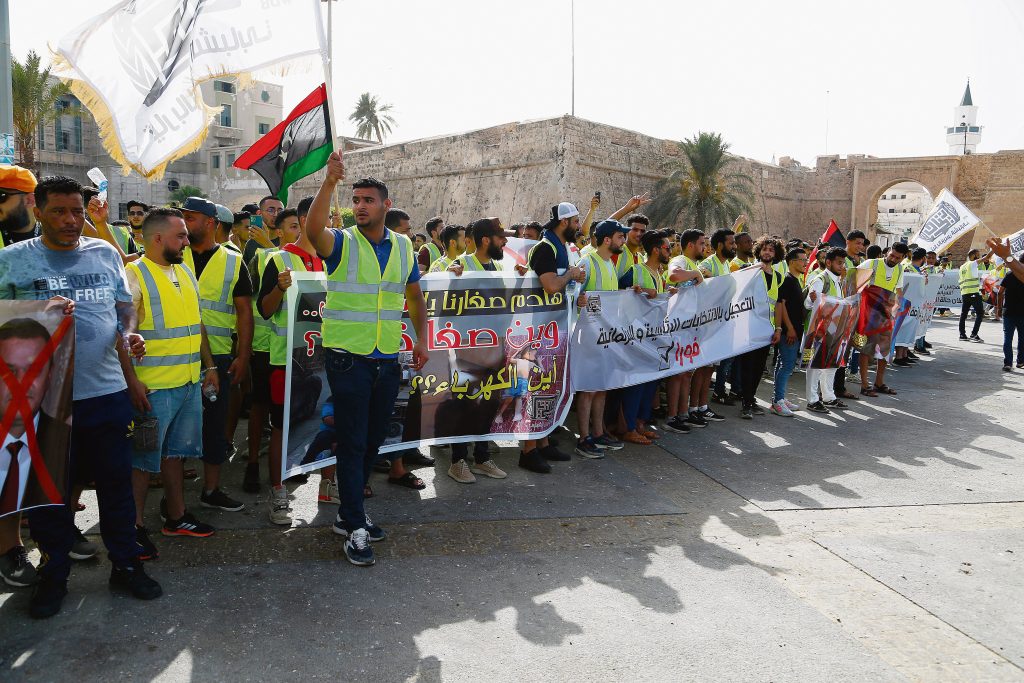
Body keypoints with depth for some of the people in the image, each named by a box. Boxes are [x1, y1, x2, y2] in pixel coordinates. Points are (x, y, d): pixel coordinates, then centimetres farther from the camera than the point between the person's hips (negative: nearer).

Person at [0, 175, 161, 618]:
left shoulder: (106, 254, 8)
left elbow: (125, 304, 14)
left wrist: (128, 334, -6)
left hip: (107, 391, 2)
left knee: (116, 481, 10)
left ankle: (125, 565, 25)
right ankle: (54, 575, 27)